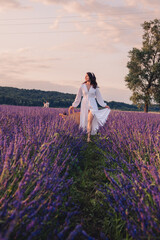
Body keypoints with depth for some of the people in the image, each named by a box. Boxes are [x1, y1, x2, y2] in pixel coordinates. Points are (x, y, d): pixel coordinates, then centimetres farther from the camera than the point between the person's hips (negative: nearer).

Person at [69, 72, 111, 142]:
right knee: (85, 120, 5)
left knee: (90, 120, -14)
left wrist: (104, 105, 12)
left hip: (92, 105, -2)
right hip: (84, 105, 2)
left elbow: (99, 97, 11)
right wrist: (73, 105, 12)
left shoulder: (95, 87, 2)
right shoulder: (82, 86, 3)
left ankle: (88, 137, -11)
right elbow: (78, 97, 10)